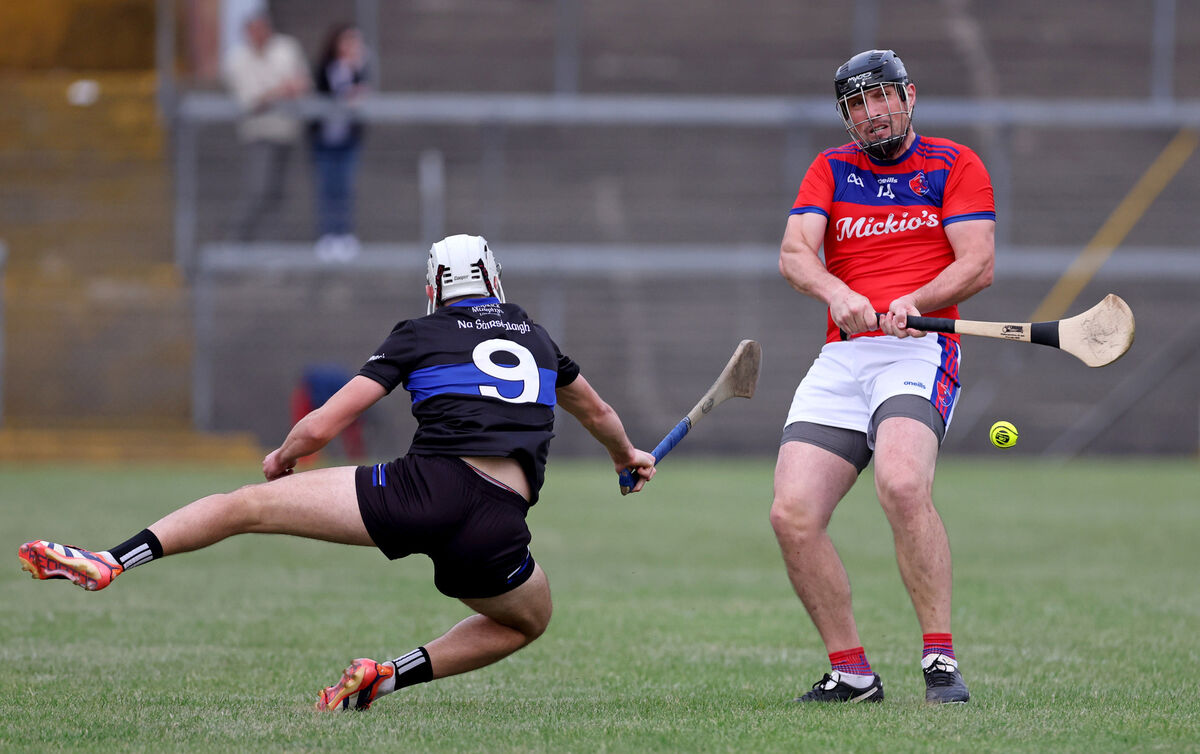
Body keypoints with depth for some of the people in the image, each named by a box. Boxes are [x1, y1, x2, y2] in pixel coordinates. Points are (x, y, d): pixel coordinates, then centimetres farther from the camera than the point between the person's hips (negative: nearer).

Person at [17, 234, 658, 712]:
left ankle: (107, 563, -14)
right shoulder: (537, 338, 27)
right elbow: (597, 412, 47)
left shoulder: (418, 335, 16)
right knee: (528, 622, 31)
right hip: (500, 525, 2)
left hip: (425, 486, -2)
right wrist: (628, 456, 69)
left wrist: (281, 458, 35)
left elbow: (320, 428, 12)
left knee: (245, 506, 3)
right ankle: (393, 674, 13)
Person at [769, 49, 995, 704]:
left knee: (902, 484, -32)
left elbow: (978, 264, -2)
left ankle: (941, 660, -27)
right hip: (840, 359, 4)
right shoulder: (830, 170, 17)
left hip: (918, 351, -4)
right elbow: (794, 253, 1)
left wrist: (915, 301, -20)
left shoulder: (953, 165, 9)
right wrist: (837, 294, -21)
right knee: (792, 515, -11)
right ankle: (851, 673, 2)